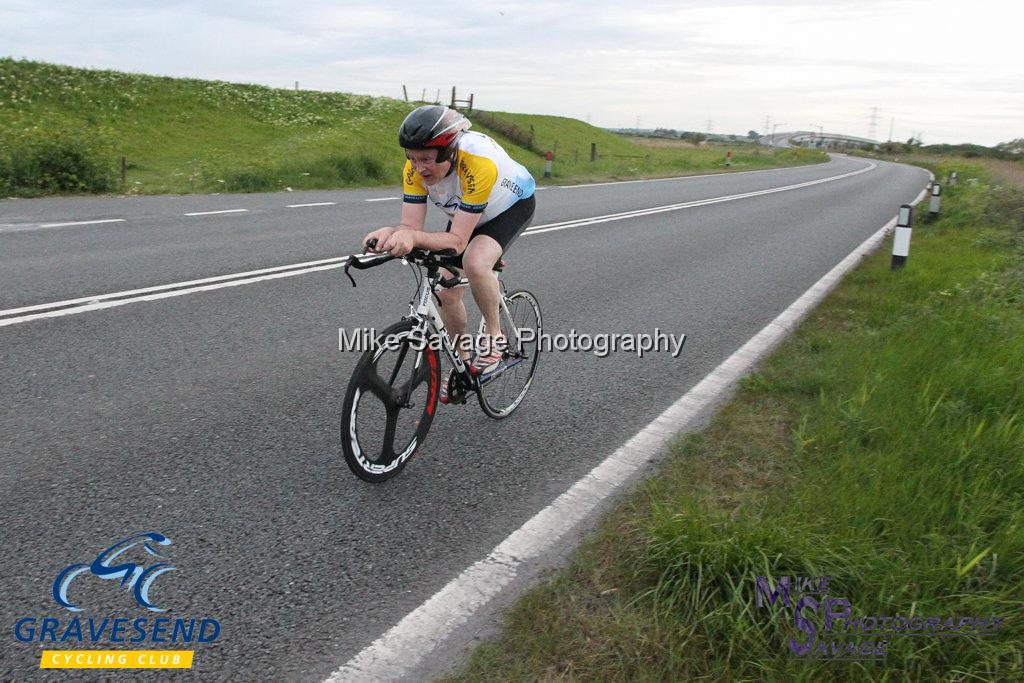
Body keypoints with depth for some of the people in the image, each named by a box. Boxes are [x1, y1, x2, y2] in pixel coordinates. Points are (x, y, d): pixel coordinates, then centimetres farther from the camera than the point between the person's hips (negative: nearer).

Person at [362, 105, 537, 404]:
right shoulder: (416, 167, -25)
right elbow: (411, 226, -24)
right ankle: (463, 363, 22)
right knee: (447, 292, -2)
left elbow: (457, 241, -40)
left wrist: (413, 237, -56)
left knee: (475, 262, -35)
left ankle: (495, 335, -9)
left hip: (513, 205, -6)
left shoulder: (479, 163, -41)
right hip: (467, 212, 6)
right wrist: (391, 233, -47)